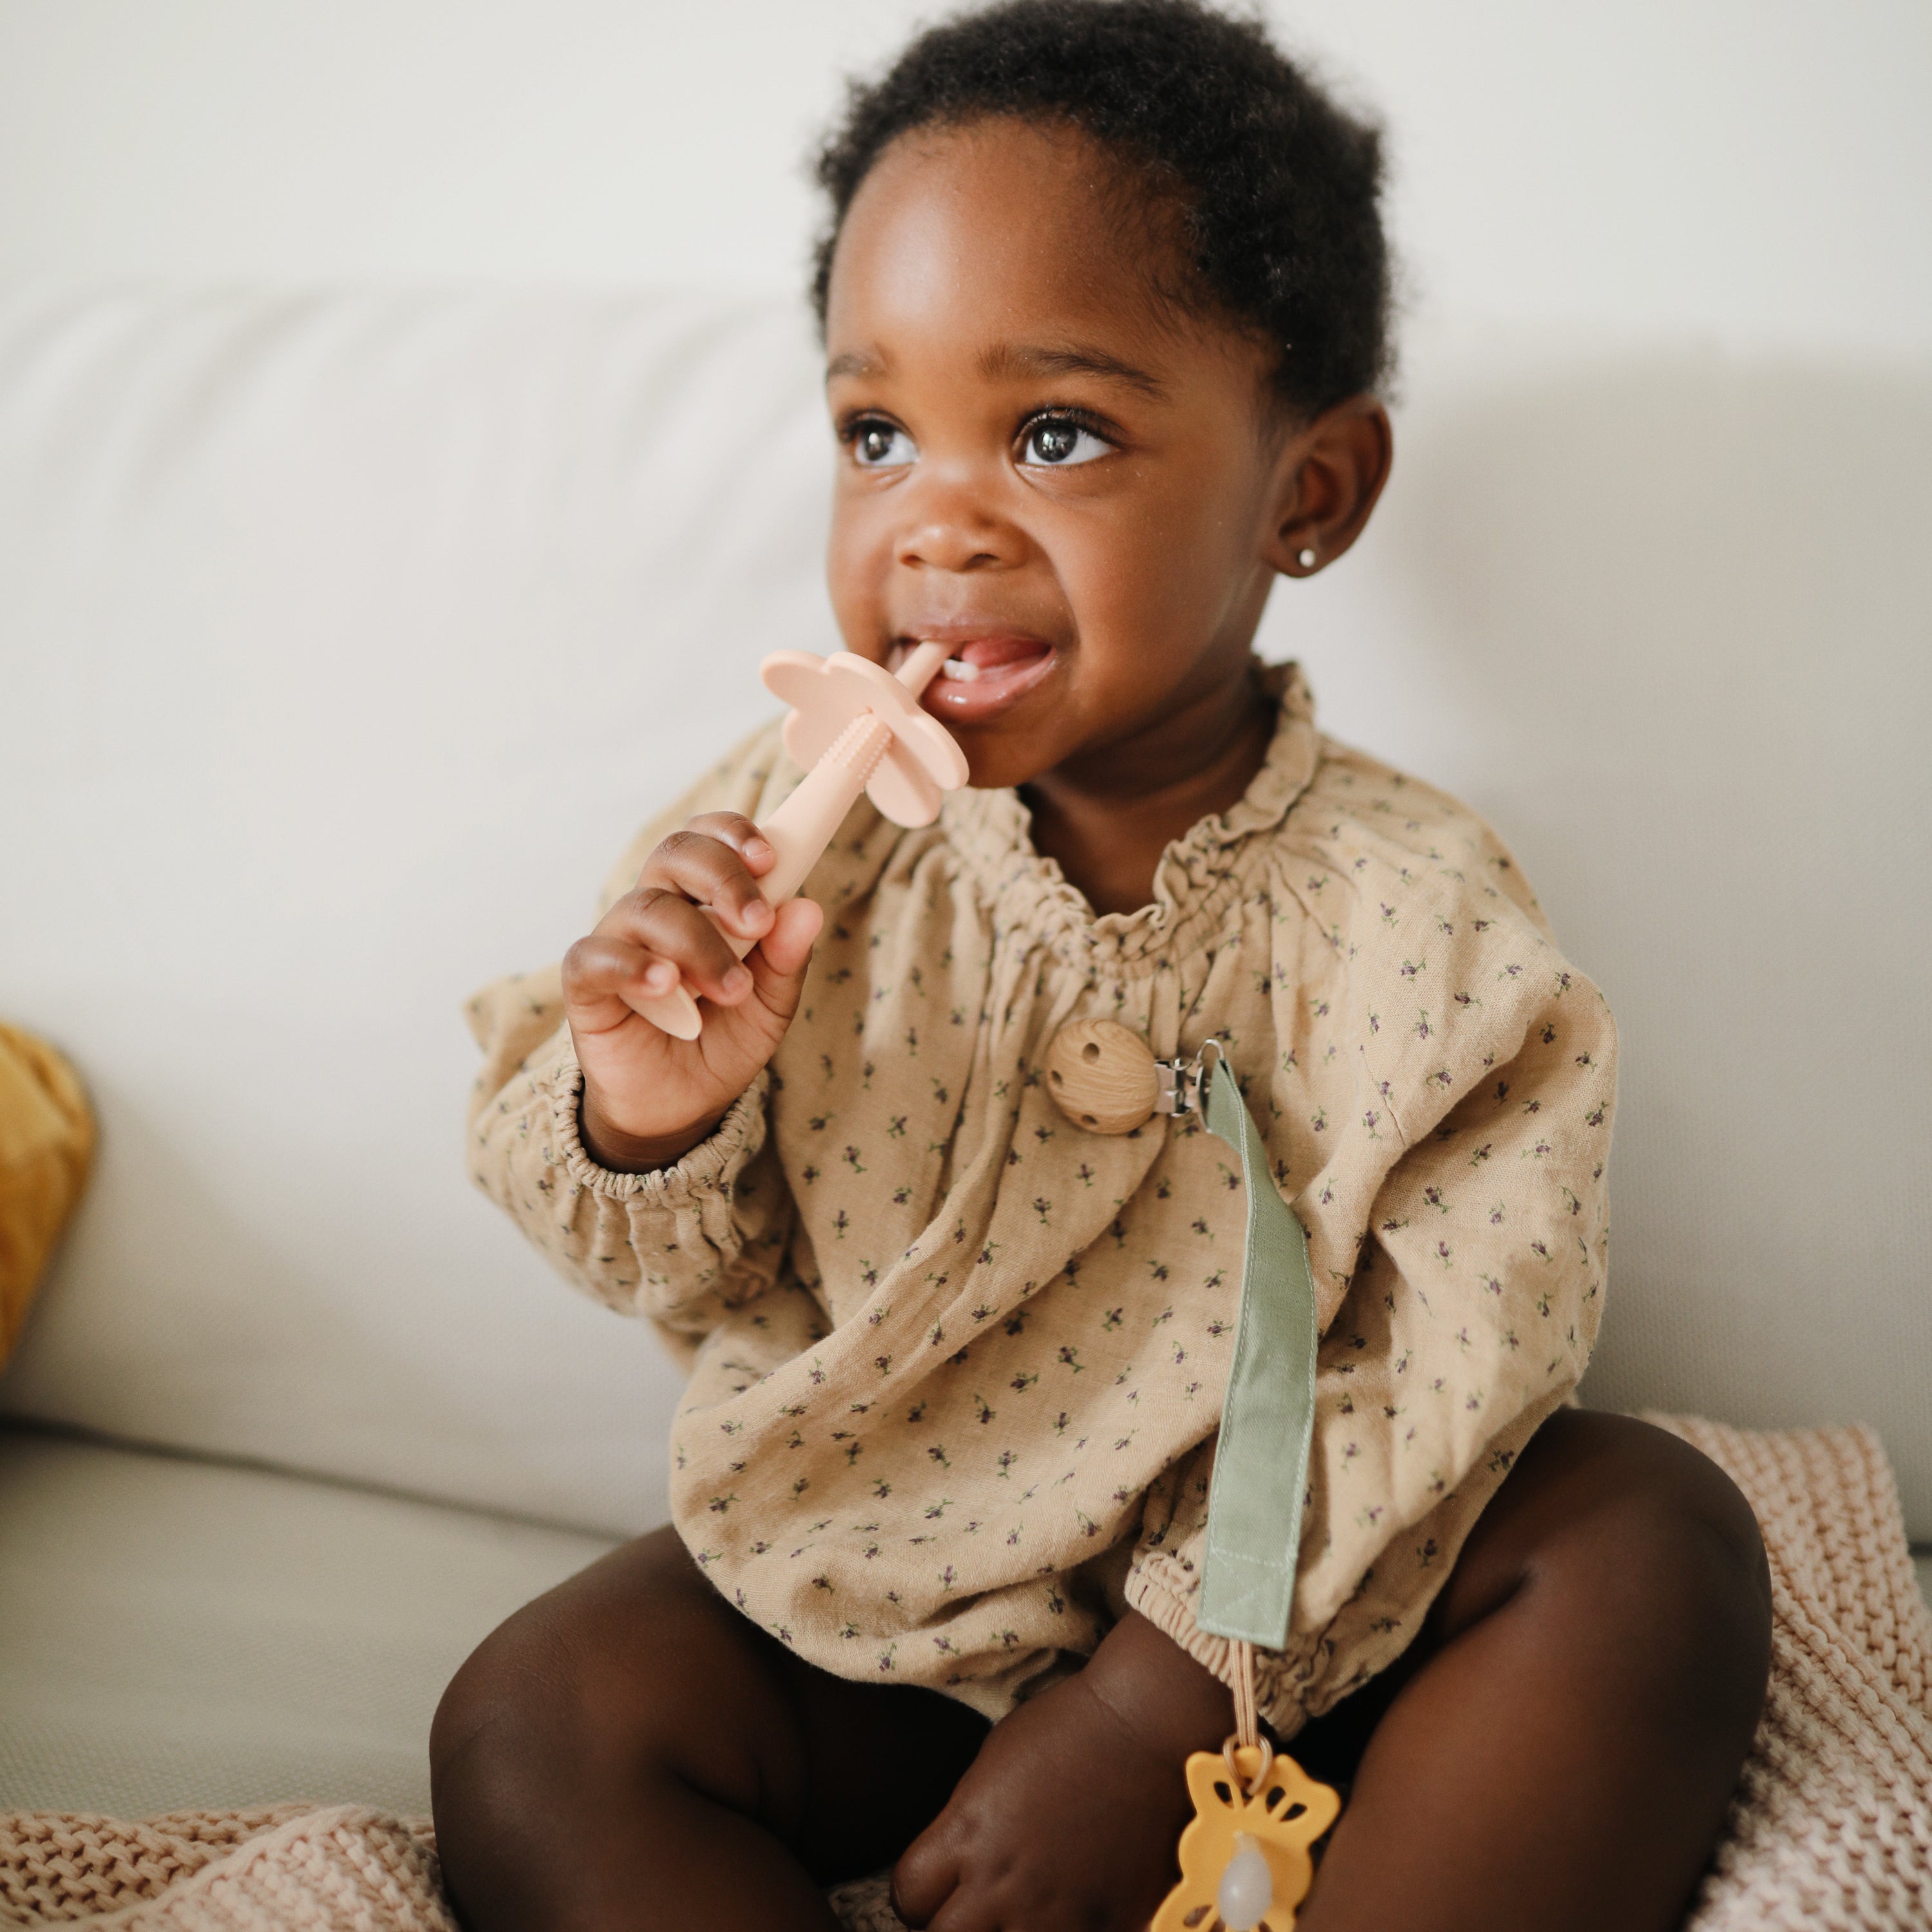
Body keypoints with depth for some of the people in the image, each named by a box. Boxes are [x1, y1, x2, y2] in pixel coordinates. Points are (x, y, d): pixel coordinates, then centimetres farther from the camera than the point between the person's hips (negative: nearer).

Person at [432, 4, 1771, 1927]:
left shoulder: (1409, 914, -17)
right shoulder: (802, 825, -11)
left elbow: (1431, 1399, -14)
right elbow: (674, 1272, -2)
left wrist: (1151, 1712, -18)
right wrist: (642, 1124, -27)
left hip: (1255, 1631, -1)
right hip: (858, 1576, 2)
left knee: (1654, 1540, -20)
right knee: (529, 1731, -19)